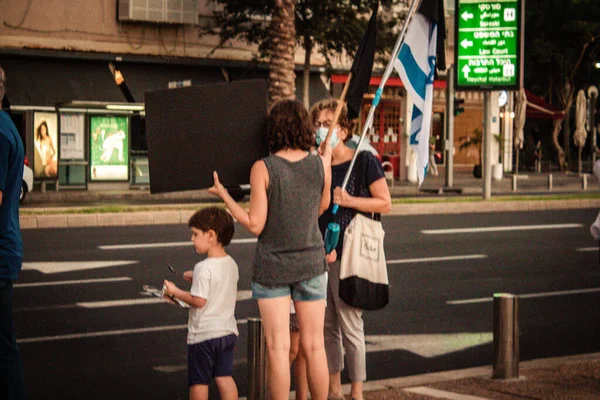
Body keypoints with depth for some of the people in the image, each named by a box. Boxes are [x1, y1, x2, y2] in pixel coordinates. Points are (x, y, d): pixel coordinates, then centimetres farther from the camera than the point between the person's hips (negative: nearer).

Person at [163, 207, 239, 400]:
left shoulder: (204, 268, -20)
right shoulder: (231, 264, 4)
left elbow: (199, 300, -21)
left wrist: (175, 292, -7)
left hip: (203, 333, -7)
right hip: (227, 331, 7)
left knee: (198, 381, 6)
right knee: (224, 377, 10)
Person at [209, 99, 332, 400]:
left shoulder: (263, 169, -13)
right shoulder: (320, 164, -5)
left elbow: (255, 225, -14)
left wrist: (224, 195, -3)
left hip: (272, 266, -2)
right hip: (310, 263, 3)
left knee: (278, 349, 2)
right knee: (314, 347, 10)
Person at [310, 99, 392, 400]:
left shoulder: (364, 160, -6)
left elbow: (385, 204, -6)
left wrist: (349, 200, -17)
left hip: (348, 254, -6)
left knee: (350, 325, -3)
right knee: (326, 325, 10)